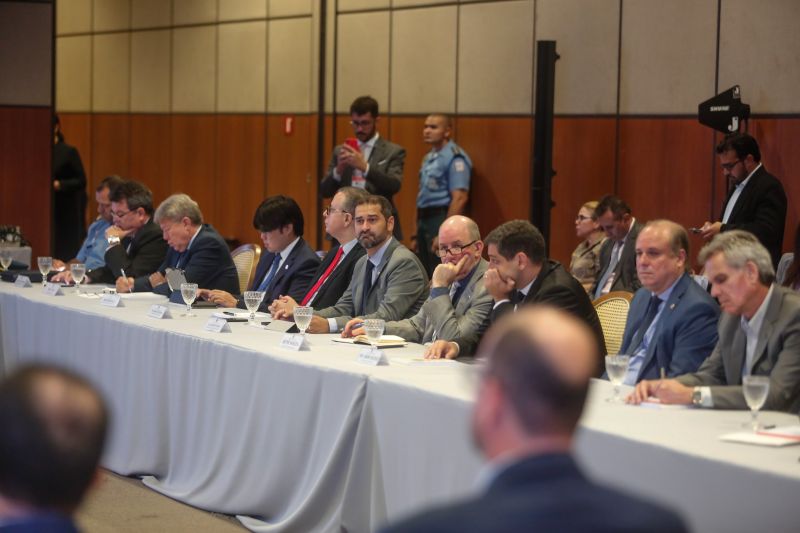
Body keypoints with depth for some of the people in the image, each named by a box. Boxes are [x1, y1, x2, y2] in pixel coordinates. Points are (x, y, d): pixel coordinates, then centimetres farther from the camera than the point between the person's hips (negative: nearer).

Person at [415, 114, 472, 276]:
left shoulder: (455, 158, -12)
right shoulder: (429, 157, 15)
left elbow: (459, 198, -19)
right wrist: (417, 232, 16)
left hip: (441, 218, -9)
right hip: (424, 220, 9)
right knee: (425, 274, 11)